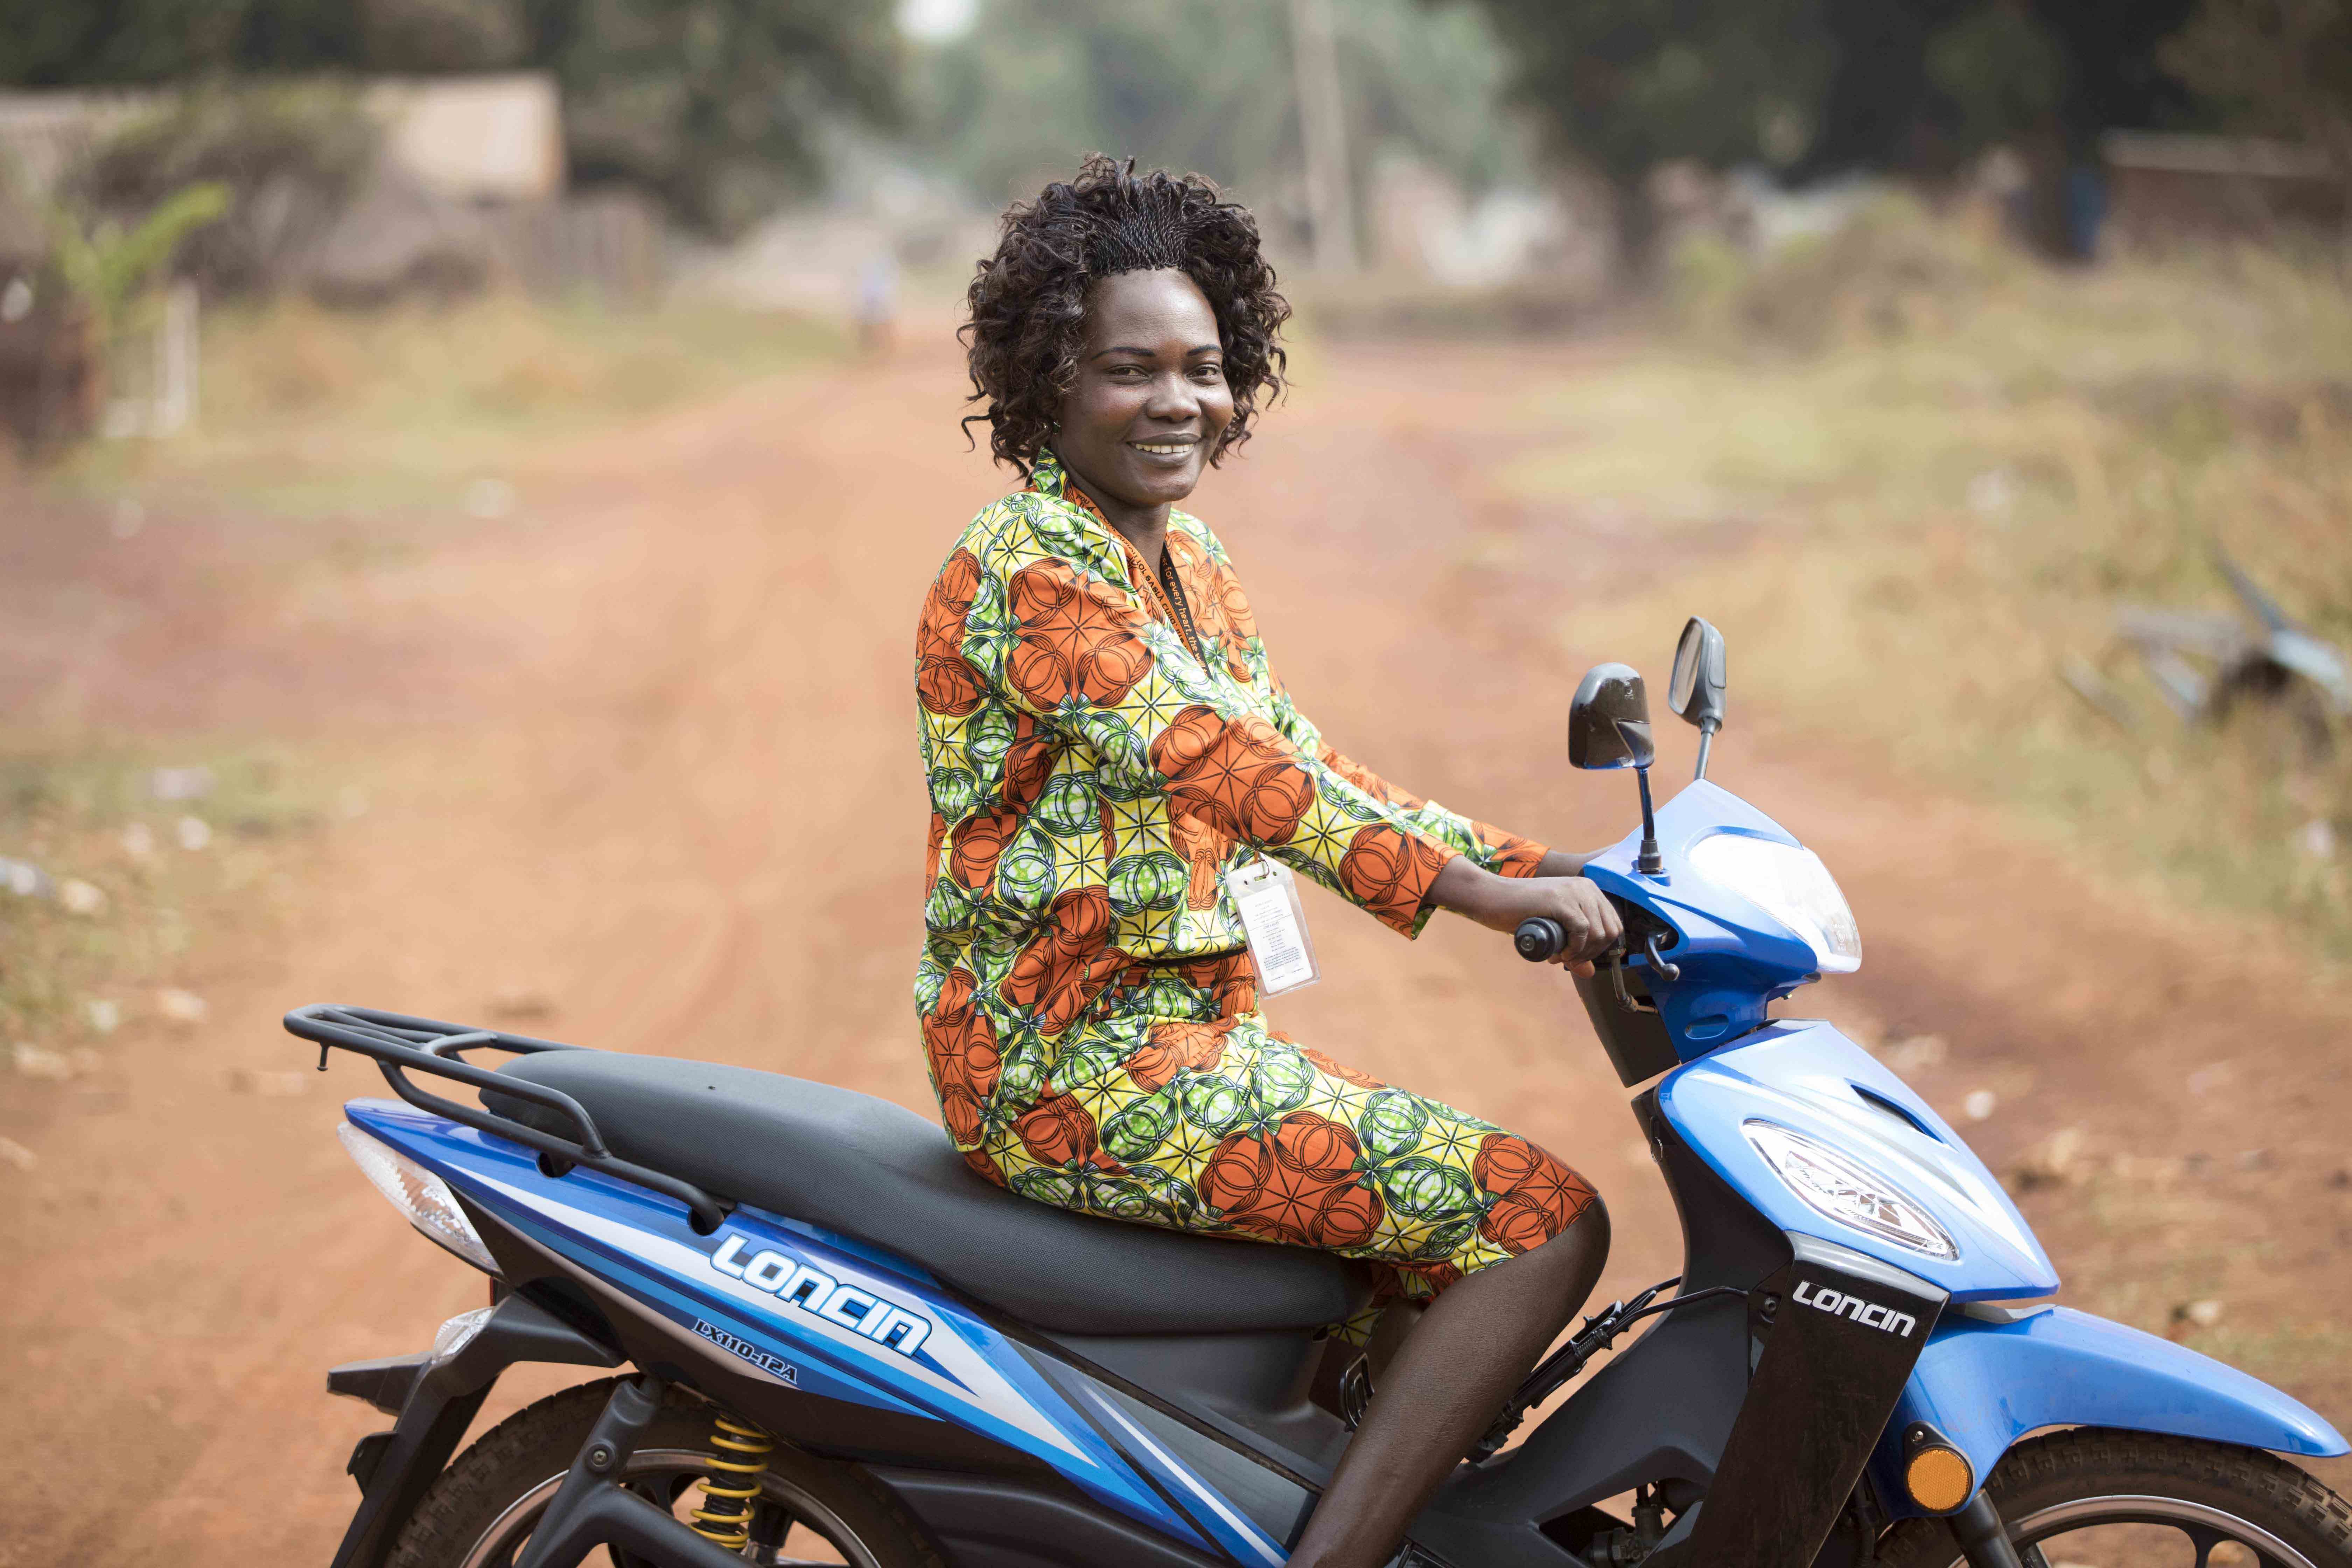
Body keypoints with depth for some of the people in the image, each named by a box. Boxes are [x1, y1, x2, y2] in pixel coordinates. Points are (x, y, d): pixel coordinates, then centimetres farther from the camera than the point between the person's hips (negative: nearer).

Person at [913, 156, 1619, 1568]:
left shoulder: (1187, 555, 14)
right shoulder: (1027, 569, -16)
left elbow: (1301, 760, 15)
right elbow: (1218, 766, -26)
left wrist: (1542, 865, 4)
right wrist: (1481, 894, -32)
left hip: (1193, 1023, 10)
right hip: (1080, 1066, -10)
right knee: (1546, 1223, -14)